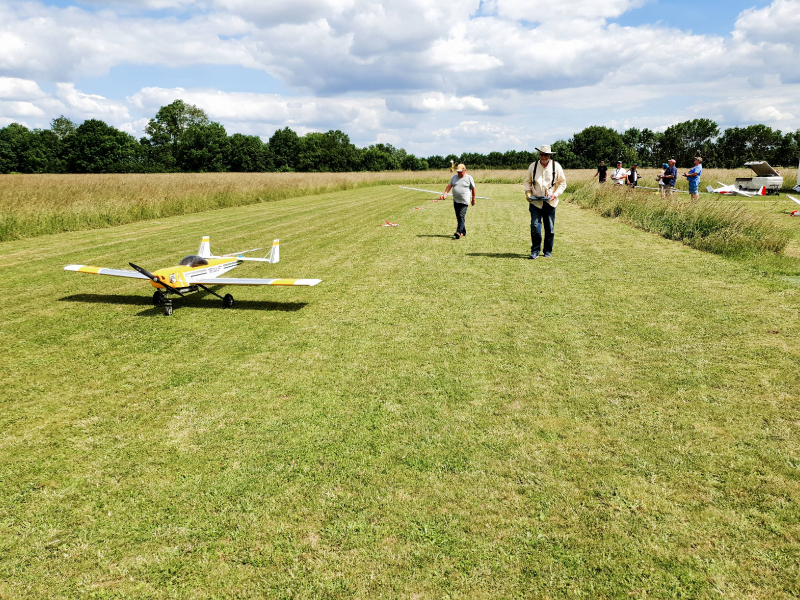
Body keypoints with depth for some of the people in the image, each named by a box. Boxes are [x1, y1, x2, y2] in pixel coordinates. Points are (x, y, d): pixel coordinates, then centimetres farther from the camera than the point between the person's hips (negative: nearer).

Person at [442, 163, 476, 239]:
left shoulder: (469, 178, 0)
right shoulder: (454, 177, 12)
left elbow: (473, 188, 5)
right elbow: (449, 186, 4)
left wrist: (473, 199, 8)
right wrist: (445, 194, -12)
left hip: (464, 201, -6)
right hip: (456, 201, 6)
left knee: (461, 216, -16)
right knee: (458, 217, 9)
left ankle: (459, 232, -23)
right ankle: (463, 231, 21)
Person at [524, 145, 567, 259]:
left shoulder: (556, 166, 1)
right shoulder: (533, 166, 4)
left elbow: (563, 183, 6)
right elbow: (527, 181, 14)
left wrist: (555, 194, -10)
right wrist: (528, 192, -4)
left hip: (550, 202, 0)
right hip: (535, 202, 0)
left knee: (550, 228, 7)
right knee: (535, 226, -11)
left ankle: (548, 251, 20)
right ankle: (535, 251, -1)